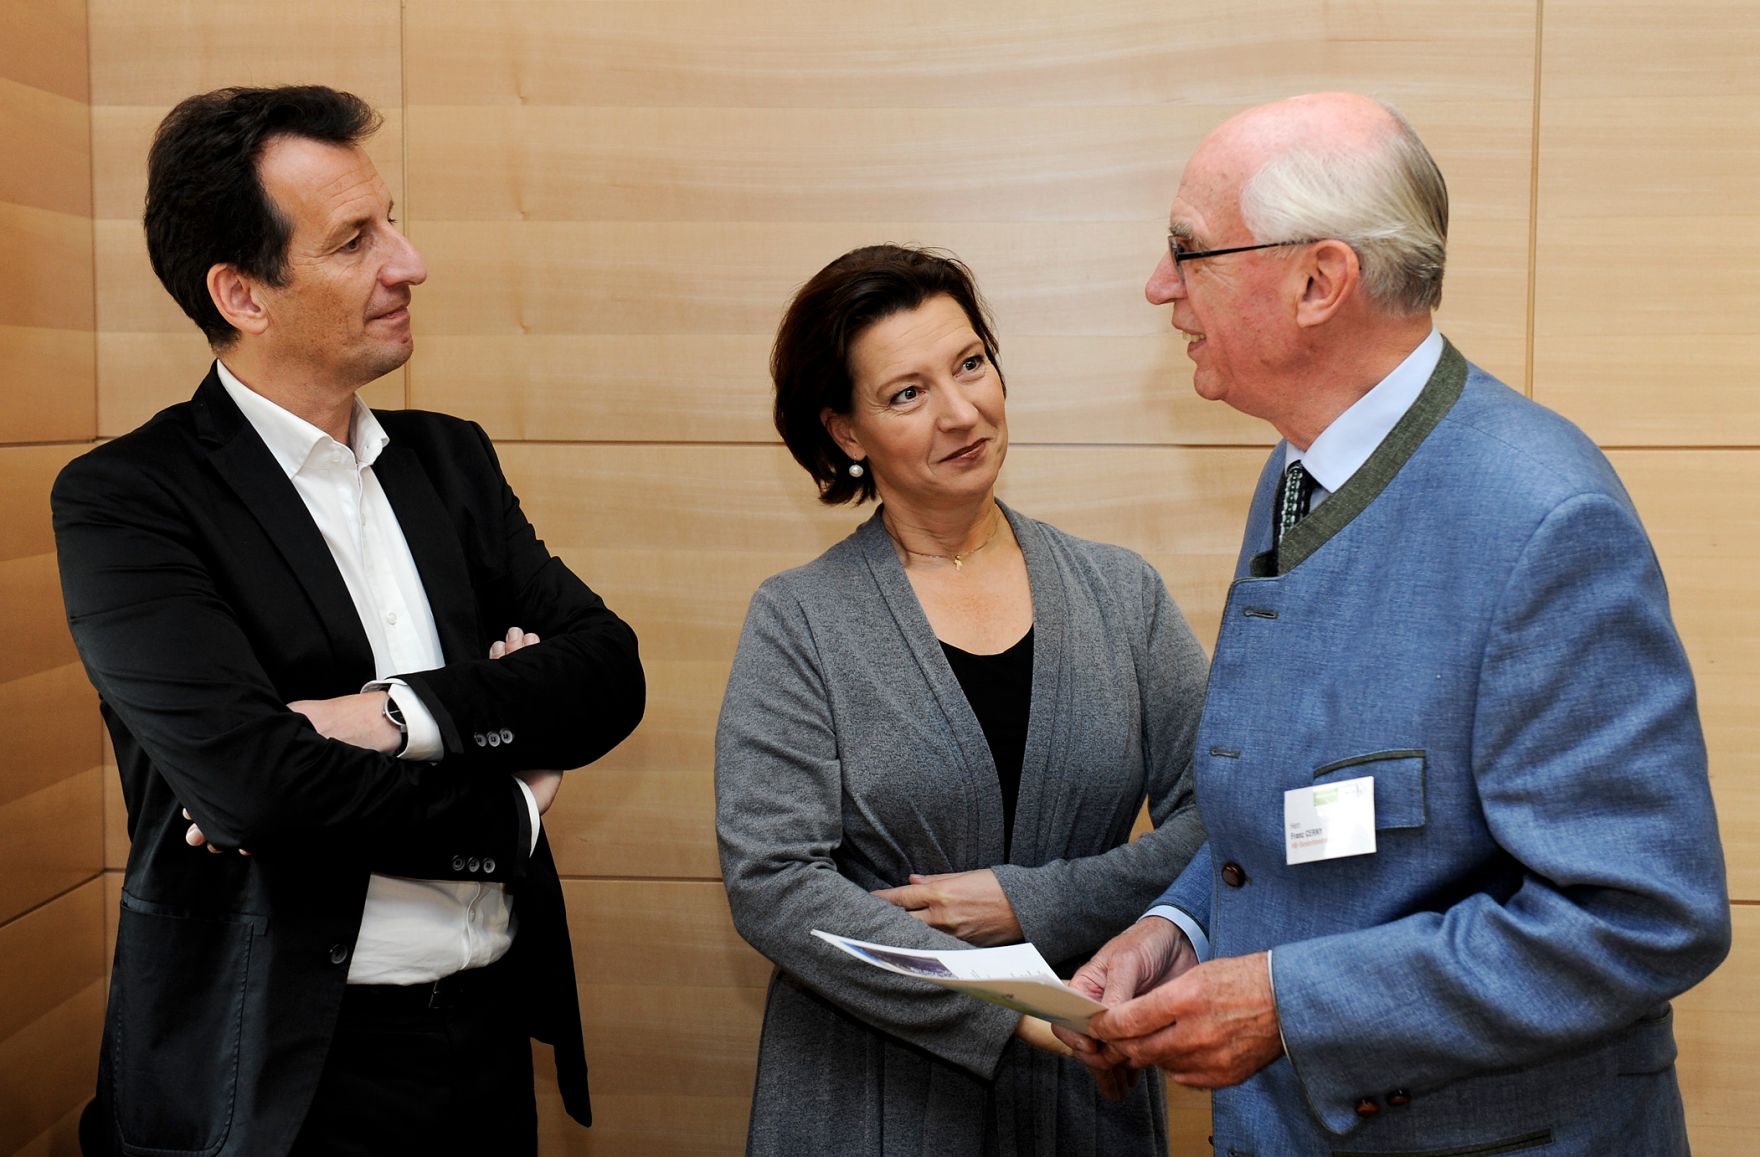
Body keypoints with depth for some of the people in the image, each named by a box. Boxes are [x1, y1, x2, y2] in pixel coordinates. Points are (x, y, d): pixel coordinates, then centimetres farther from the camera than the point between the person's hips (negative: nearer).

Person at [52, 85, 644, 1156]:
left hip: (491, 1035, 5)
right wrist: (508, 813, -9)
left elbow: (608, 674, -2)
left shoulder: (451, 458, 7)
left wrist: (394, 718, -18)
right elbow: (245, 779, -22)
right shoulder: (123, 500, -10)